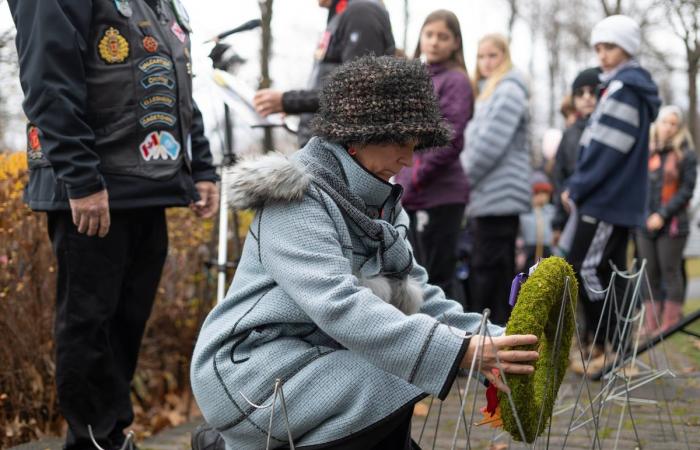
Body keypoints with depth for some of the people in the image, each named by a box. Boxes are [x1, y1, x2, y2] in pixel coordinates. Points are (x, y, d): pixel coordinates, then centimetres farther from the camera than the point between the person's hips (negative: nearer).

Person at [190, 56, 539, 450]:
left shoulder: (379, 202, 11)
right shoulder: (297, 199, -18)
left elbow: (415, 292, 8)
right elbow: (340, 306, -31)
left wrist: (489, 342, -9)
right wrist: (461, 351, -37)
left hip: (316, 358, 9)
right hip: (253, 364, -9)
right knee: (392, 385, -23)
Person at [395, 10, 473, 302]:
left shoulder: (455, 81, -5)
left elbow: (448, 142, -14)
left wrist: (411, 182, -13)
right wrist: (398, 183, 11)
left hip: (440, 195, -7)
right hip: (410, 197, 7)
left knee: (438, 278, -5)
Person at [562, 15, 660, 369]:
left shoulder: (623, 89, -13)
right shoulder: (630, 87, 18)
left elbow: (606, 150, -18)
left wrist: (576, 187, -10)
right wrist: (578, 186, 11)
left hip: (605, 199, -10)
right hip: (620, 200, 10)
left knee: (583, 269, -8)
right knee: (608, 273, 10)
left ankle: (613, 347, -5)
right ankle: (604, 349, 15)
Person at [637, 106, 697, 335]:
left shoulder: (685, 154, -1)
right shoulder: (646, 151, 10)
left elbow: (687, 189, -6)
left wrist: (663, 214, -13)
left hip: (672, 224, -4)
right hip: (645, 222, 4)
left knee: (670, 271, -1)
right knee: (650, 273, 7)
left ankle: (670, 323, 5)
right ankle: (651, 324, 13)